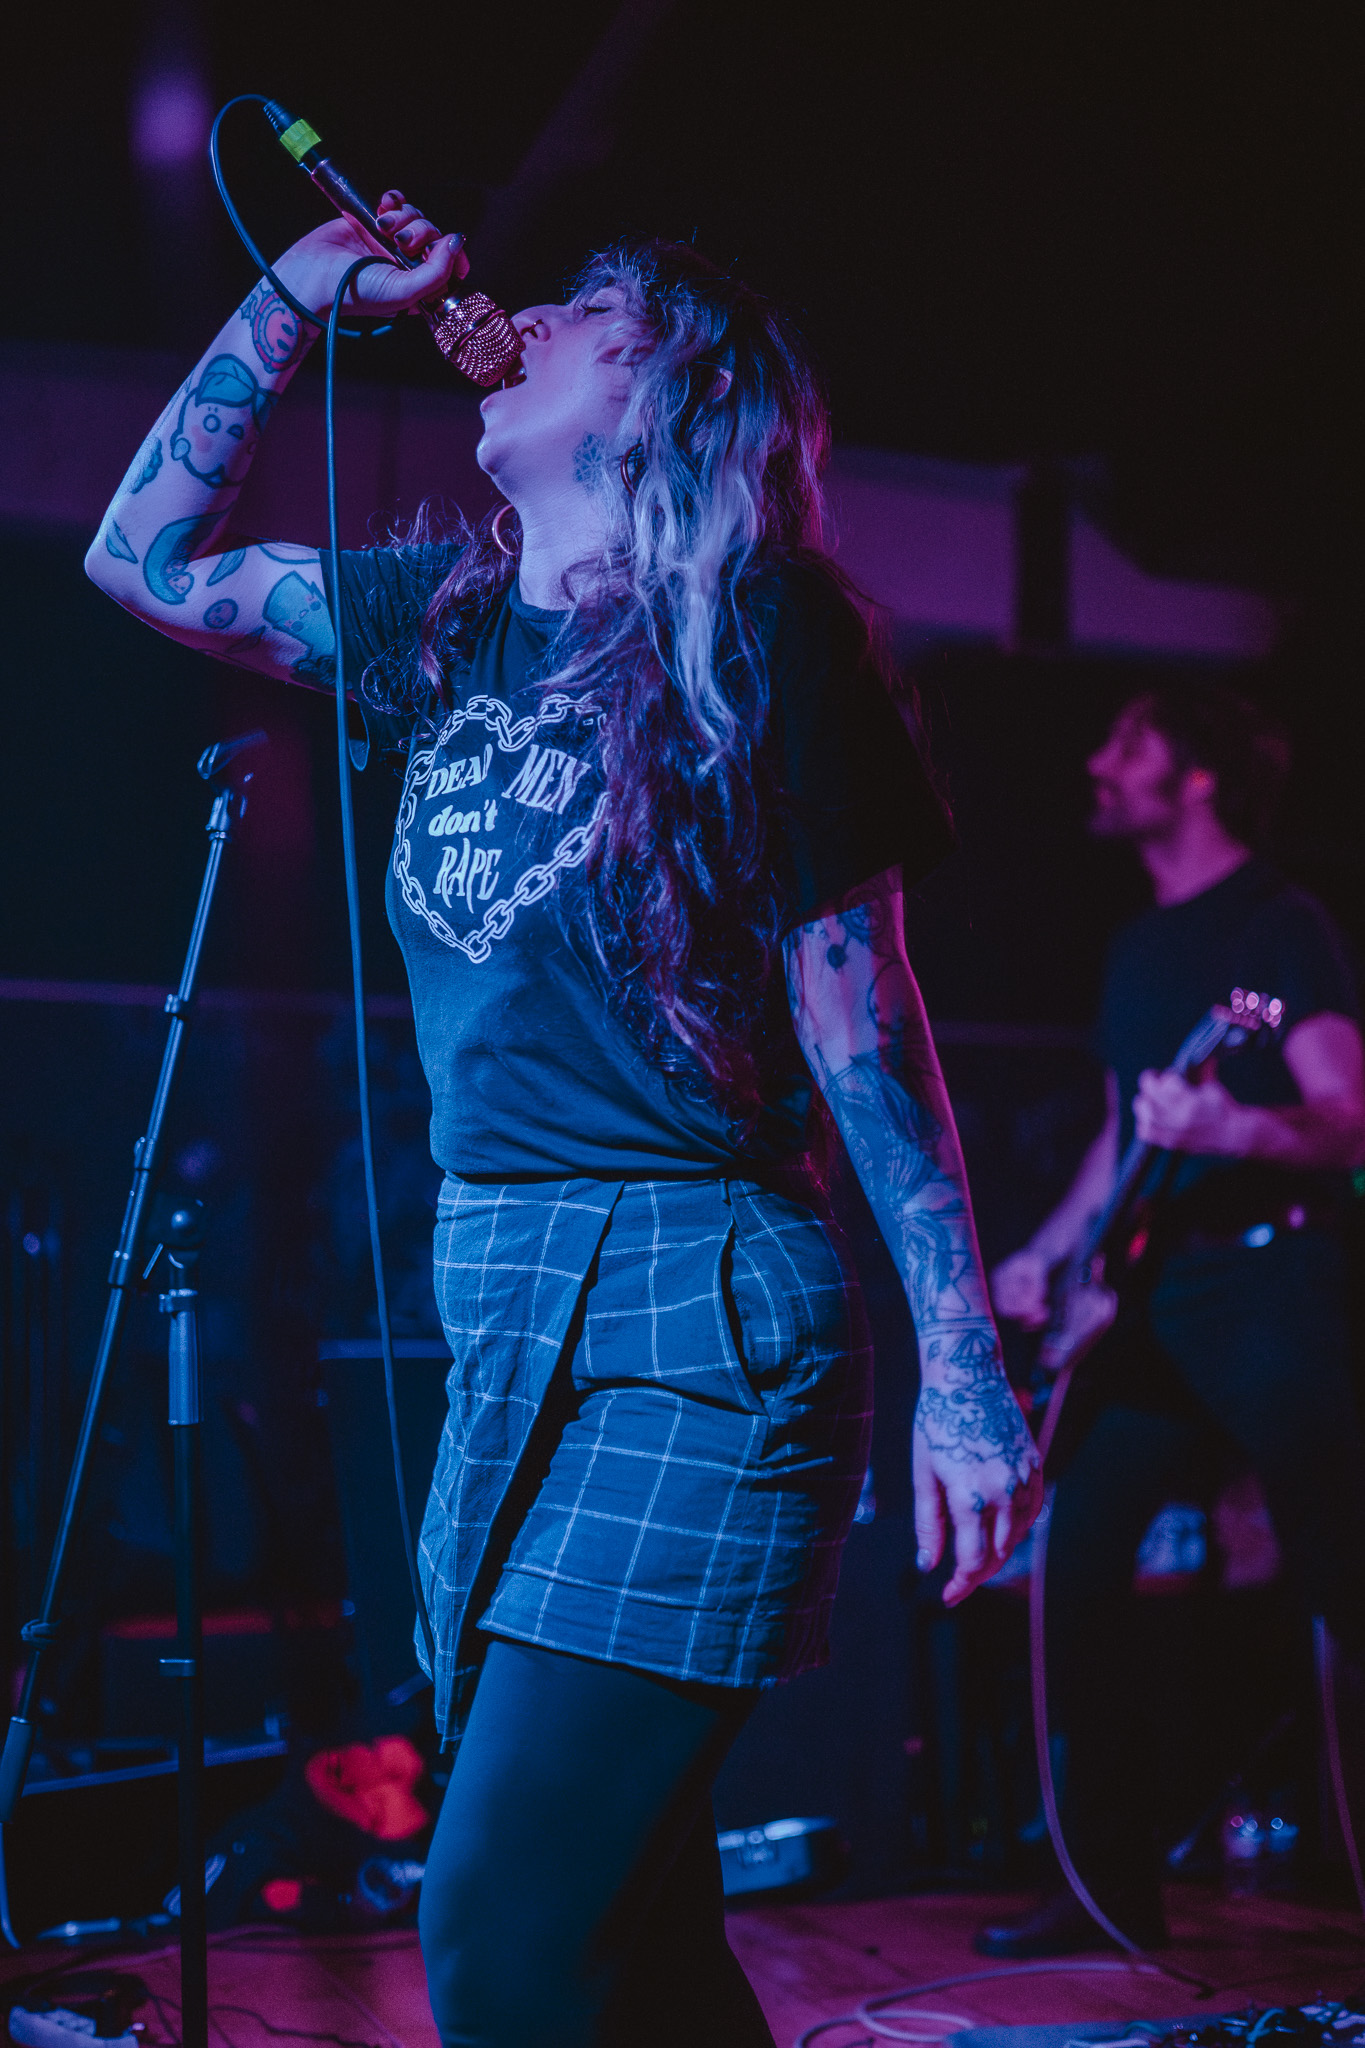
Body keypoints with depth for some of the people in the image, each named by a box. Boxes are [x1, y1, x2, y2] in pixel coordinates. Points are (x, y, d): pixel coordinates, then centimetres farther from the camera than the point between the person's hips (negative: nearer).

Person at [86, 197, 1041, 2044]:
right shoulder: (451, 619, 15)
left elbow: (861, 1016, -5)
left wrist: (965, 1372, -8)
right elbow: (148, 557, 25)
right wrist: (299, 296, 18)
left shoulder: (750, 626, -3)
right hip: (504, 1324, 7)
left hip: (695, 1318, -7)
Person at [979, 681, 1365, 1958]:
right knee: (1075, 1576, 2)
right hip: (1152, 1295, 8)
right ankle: (1115, 1886, 10)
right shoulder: (1139, 948, 19)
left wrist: (1227, 1128, -32)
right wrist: (1047, 1254, 16)